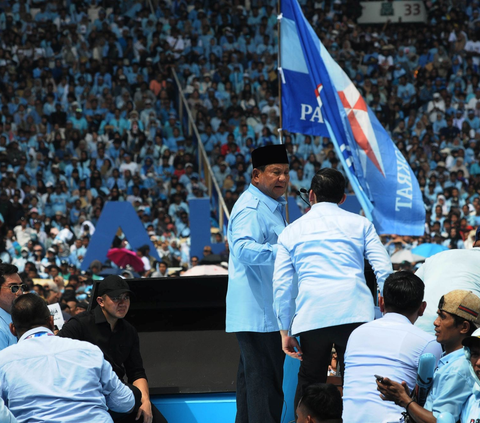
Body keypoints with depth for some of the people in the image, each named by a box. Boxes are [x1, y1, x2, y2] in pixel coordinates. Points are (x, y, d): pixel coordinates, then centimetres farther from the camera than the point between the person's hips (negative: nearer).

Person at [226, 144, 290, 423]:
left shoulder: (274, 206, 20)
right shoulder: (251, 209, -16)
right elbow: (244, 249, -31)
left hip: (264, 309, 11)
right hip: (259, 312, -11)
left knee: (251, 375, 15)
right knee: (265, 379, -12)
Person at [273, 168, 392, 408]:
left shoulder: (291, 232, 19)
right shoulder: (360, 224, 16)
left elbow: (281, 286, 12)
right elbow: (384, 271, 6)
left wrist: (285, 331, 16)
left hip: (311, 316, 1)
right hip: (356, 313, -1)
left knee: (309, 382, 11)